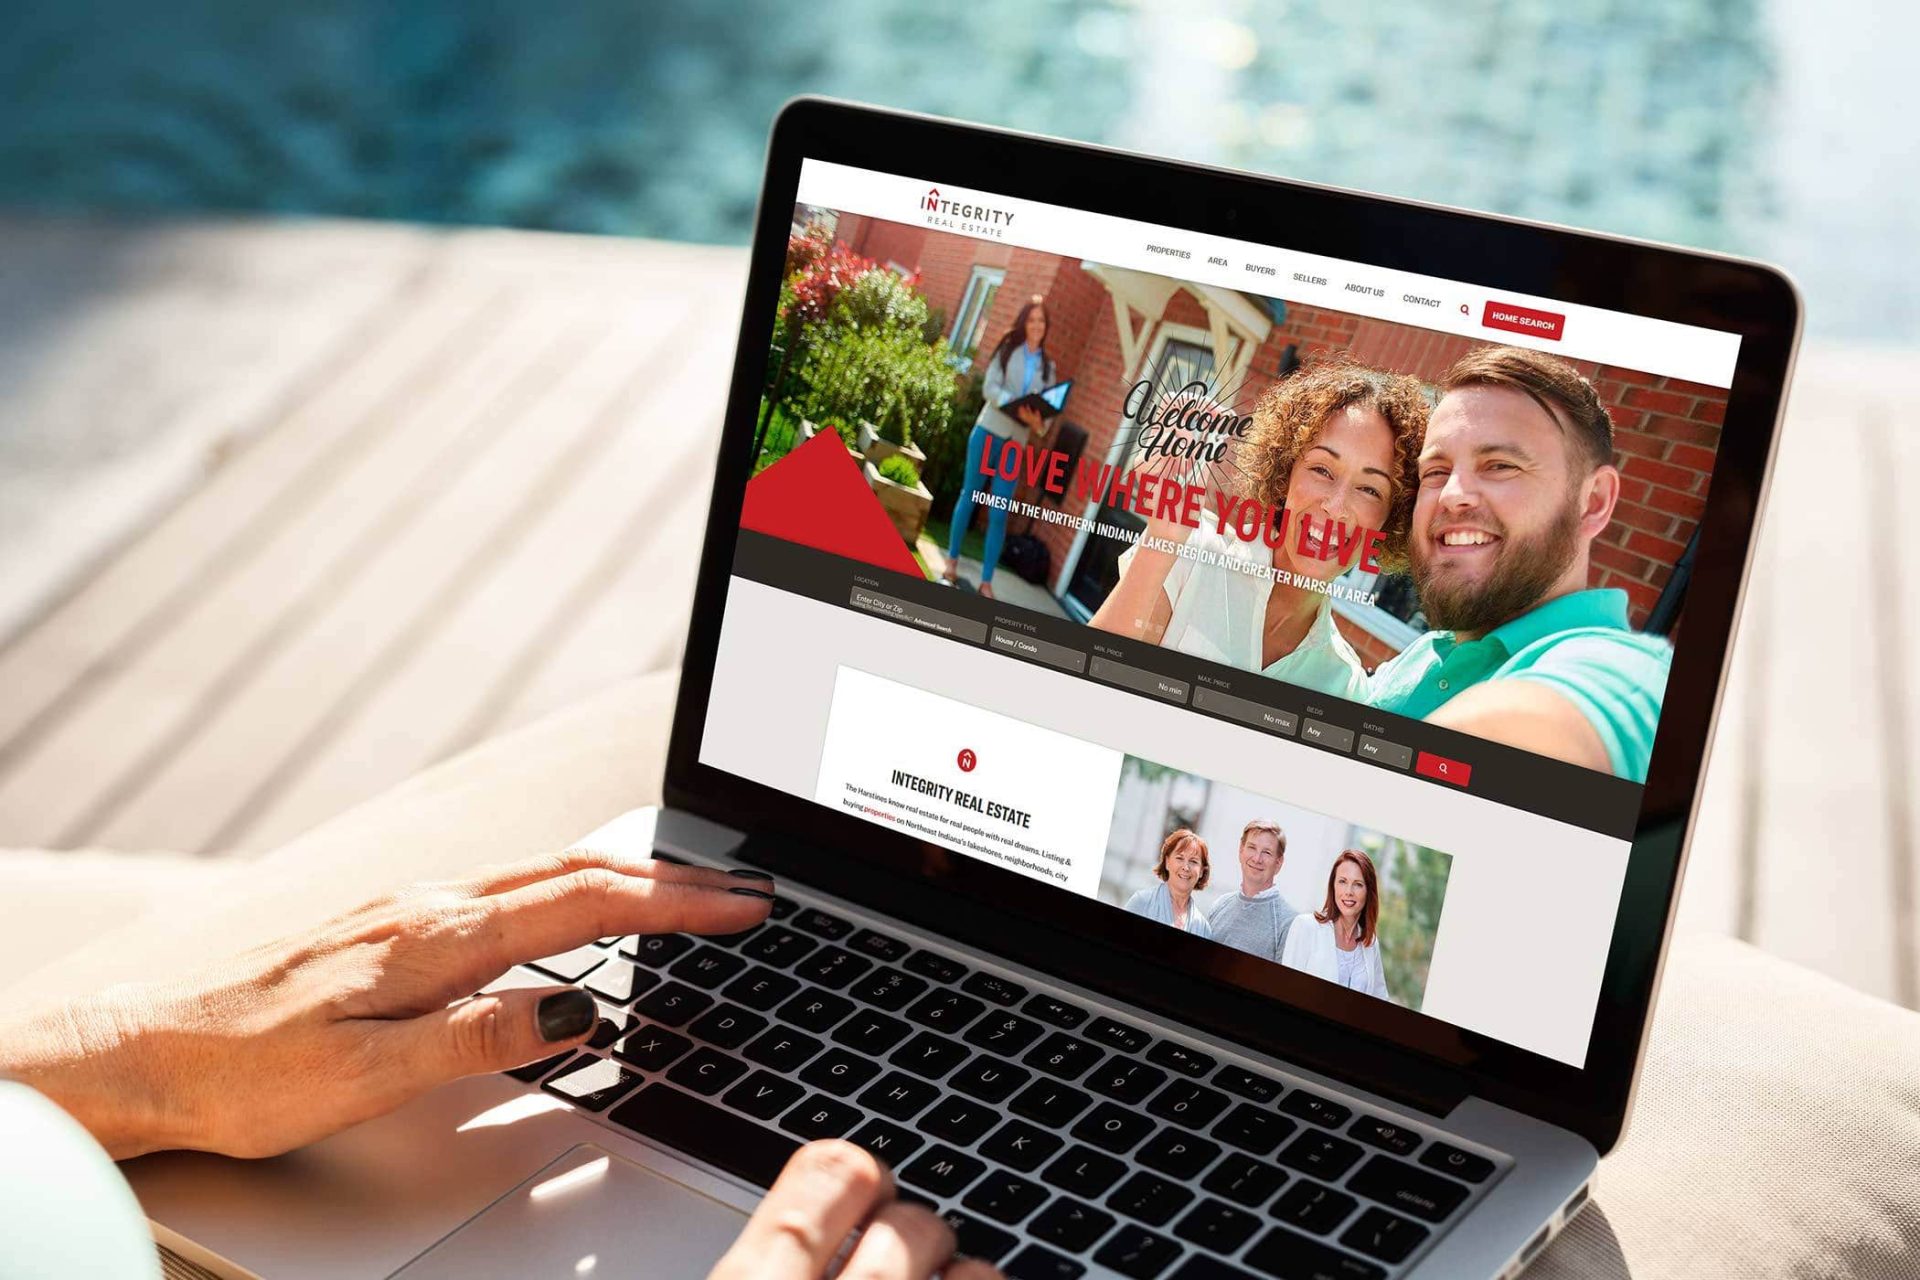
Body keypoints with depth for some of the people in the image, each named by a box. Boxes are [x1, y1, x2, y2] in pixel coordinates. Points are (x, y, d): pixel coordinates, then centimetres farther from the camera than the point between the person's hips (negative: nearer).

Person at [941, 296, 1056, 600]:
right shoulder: (1007, 350, 2)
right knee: (969, 497, 4)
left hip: (1016, 442, 2)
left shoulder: (1047, 366, 10)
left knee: (999, 515, -1)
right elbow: (990, 387, -10)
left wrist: (1039, 423, -20)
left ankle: (986, 582, 1)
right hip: (989, 431, -2)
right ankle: (952, 562, 18)